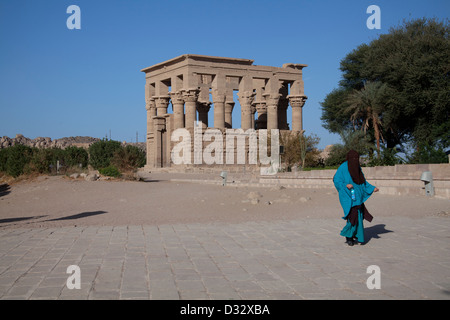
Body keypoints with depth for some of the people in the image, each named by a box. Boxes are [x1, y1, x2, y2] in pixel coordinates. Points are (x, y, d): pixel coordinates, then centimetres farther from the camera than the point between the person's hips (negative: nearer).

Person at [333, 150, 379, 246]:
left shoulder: (357, 167, 9)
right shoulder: (343, 168, -10)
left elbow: (362, 181, 16)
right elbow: (336, 180, -7)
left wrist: (372, 188, 8)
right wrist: (345, 185, -22)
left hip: (357, 196, 6)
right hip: (348, 196, -6)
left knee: (358, 216, 5)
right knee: (353, 215, -13)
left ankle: (356, 236, 18)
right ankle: (348, 236, 5)